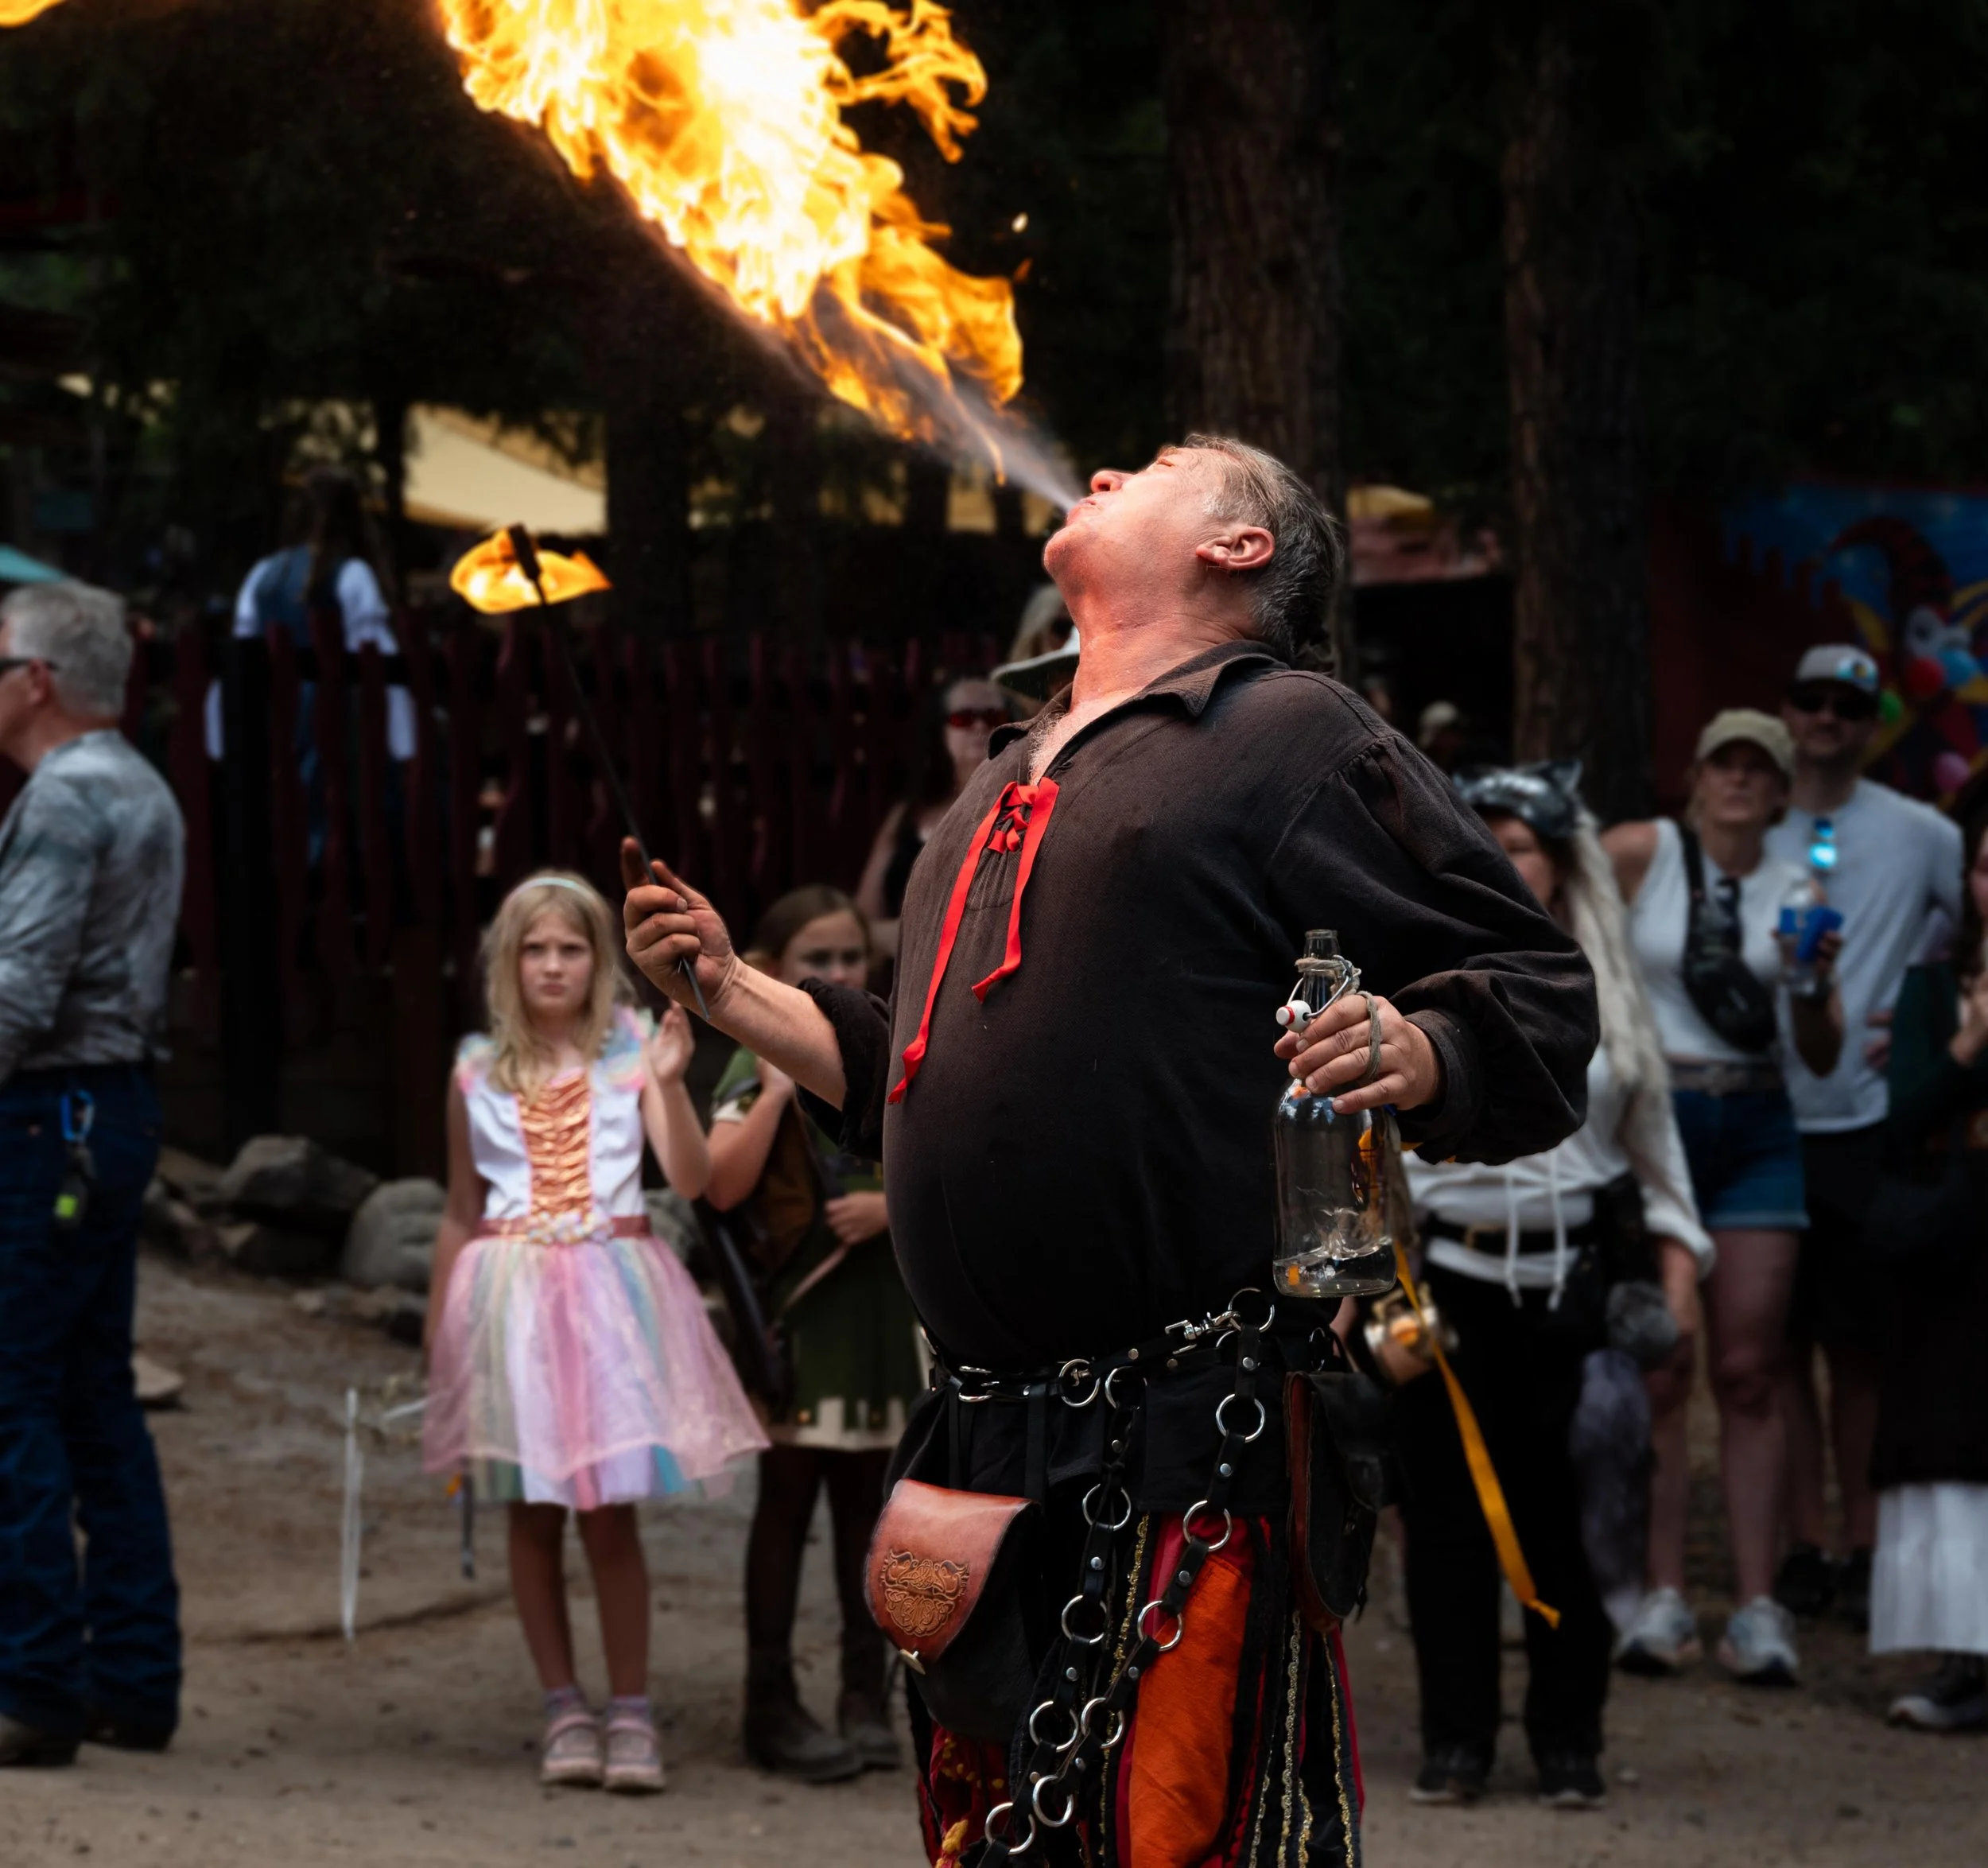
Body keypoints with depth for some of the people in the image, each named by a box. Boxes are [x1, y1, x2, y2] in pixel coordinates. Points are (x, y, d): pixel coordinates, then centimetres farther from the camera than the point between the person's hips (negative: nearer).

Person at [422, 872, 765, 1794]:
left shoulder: (629, 1054, 1)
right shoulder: (478, 1074, 7)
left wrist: (670, 1085, -23)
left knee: (608, 1508, -6)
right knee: (532, 1511, 4)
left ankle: (631, 1713, 2)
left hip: (612, 1290, -2)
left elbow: (690, 1177, -8)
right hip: (513, 1293, 2)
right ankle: (563, 1708, 13)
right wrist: (438, 1334, 16)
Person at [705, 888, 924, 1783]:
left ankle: (866, 1695, 14)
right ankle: (772, 1702, 1)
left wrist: (893, 1207, -10)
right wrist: (776, 1093, -18)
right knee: (787, 1495, -2)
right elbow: (722, 1185, -17)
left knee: (867, 1497, 7)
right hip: (793, 1305, -4)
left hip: (879, 1299, 4)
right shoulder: (756, 1069, -4)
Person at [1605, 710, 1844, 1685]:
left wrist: (1814, 985, -11)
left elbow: (1823, 1055, 8)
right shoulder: (1639, 854, -1)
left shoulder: (1794, 890, 9)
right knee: (1657, 1370, -2)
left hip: (1755, 1130, 3)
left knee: (1749, 1373, 0)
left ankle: (1758, 1607, 0)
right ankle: (1663, 1597, 2)